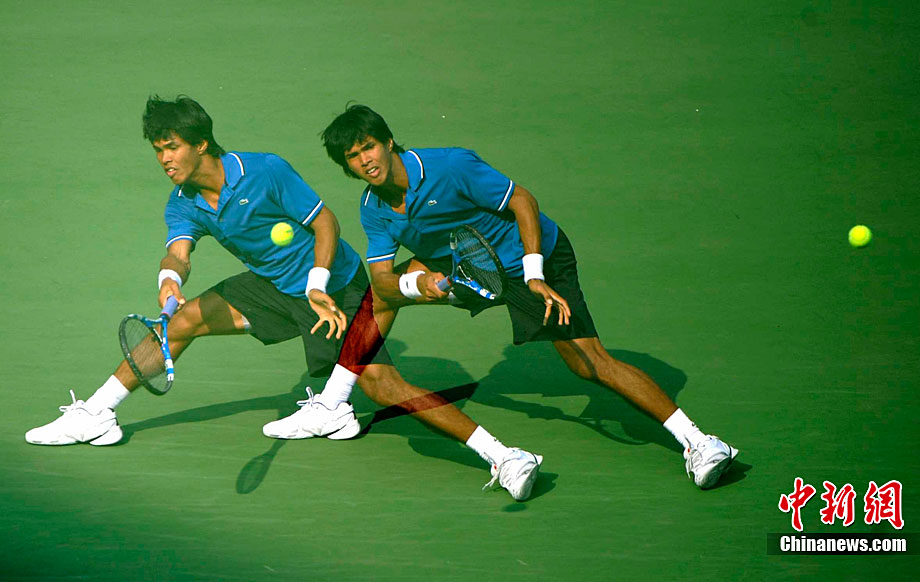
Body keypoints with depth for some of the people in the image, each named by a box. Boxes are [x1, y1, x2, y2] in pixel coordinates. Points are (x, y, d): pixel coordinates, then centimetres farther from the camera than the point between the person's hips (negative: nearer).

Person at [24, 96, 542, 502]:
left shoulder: (266, 172, -22)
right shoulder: (183, 203, -5)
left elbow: (325, 221, -18)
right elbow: (179, 252, -20)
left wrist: (318, 287, -32)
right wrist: (170, 278, -45)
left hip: (335, 288, -6)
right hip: (272, 286, 6)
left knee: (387, 389, -20)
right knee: (185, 319, -3)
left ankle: (504, 456, -25)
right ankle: (97, 417, 10)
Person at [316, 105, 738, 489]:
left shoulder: (451, 167, -28)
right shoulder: (374, 210, -8)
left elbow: (522, 200, -22)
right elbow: (382, 282, -10)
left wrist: (535, 276, -32)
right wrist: (415, 284, -34)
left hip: (535, 256, -6)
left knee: (589, 363, -19)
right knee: (385, 289, 0)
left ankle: (696, 443, -22)